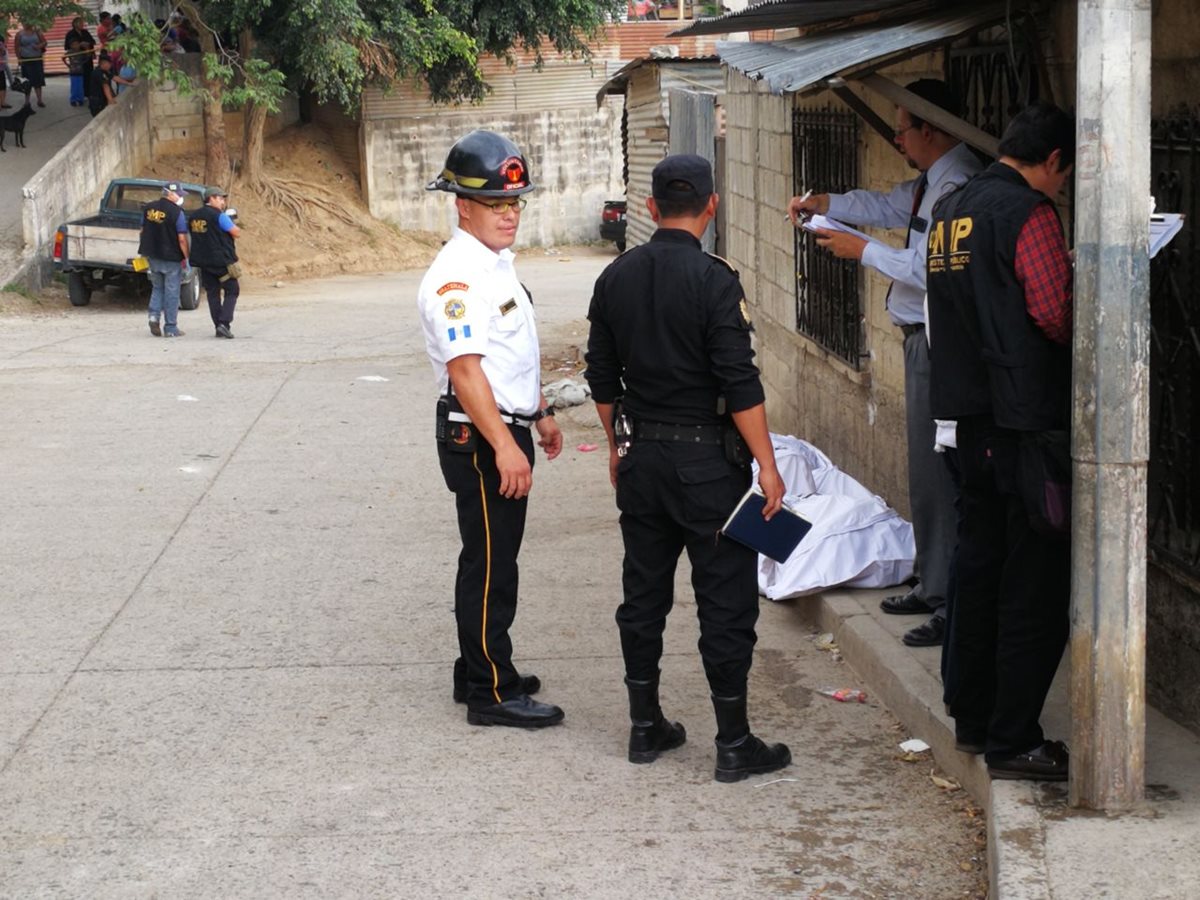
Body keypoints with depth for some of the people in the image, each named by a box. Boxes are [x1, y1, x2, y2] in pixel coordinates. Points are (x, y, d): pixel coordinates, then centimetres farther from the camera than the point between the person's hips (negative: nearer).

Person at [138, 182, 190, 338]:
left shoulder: (149, 208, 4)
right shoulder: (177, 213, -14)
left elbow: (143, 231, 12)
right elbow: (182, 239, -16)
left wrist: (144, 252, 21)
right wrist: (186, 258, -7)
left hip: (153, 256, 5)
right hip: (171, 258, -5)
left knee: (157, 288, 21)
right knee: (171, 292, 3)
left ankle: (154, 316, 1)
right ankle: (170, 328, 7)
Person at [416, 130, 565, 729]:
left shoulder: (497, 264, 13)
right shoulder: (457, 276, -19)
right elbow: (465, 368, -26)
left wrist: (540, 412, 29)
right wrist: (505, 447, -29)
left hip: (506, 431, 10)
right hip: (478, 437, -10)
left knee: (493, 559, 17)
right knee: (490, 564, -3)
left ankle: (479, 672, 29)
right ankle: (492, 693, 4)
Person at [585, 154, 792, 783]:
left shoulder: (615, 279, 3)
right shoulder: (714, 281, -15)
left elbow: (602, 378, 11)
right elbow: (739, 385, -17)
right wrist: (767, 465, -11)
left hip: (641, 455, 6)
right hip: (706, 458, -6)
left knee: (643, 593, 14)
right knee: (726, 600, 1)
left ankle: (646, 727, 22)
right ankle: (734, 744, 6)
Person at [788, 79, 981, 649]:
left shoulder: (956, 186, -21)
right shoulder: (931, 182, 11)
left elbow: (930, 271, -25)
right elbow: (889, 206, 27)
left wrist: (863, 251, -14)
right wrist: (824, 204, 14)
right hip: (923, 340, 11)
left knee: (939, 474, -6)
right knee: (927, 469, 19)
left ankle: (953, 608, 0)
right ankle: (933, 587, 31)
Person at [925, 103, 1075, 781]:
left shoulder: (952, 210, 13)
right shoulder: (1029, 211, -13)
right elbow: (1054, 314, -20)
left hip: (972, 414, 9)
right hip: (1029, 418, -9)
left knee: (981, 567, 16)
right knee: (1037, 584, -3)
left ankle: (974, 718, 24)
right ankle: (1013, 740, -1)